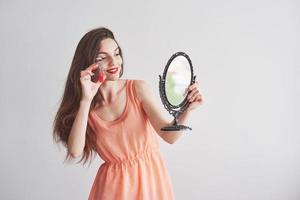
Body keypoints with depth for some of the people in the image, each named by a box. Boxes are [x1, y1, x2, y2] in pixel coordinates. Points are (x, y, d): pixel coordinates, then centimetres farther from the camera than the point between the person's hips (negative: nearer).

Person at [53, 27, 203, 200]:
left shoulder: (138, 88, -10)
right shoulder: (86, 106, -6)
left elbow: (169, 135, -16)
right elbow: (75, 151, -20)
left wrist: (186, 110, -35)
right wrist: (86, 99, -23)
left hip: (150, 178, 0)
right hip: (113, 184, 0)